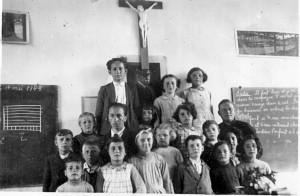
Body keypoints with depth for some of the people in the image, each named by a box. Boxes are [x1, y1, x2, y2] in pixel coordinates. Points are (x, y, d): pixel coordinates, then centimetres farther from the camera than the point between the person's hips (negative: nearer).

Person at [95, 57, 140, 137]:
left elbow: (137, 109, 8)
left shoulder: (132, 88, 8)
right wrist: (98, 133, 0)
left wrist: (136, 130, -1)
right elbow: (98, 113, 6)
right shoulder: (104, 89, 6)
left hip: (130, 130, 1)